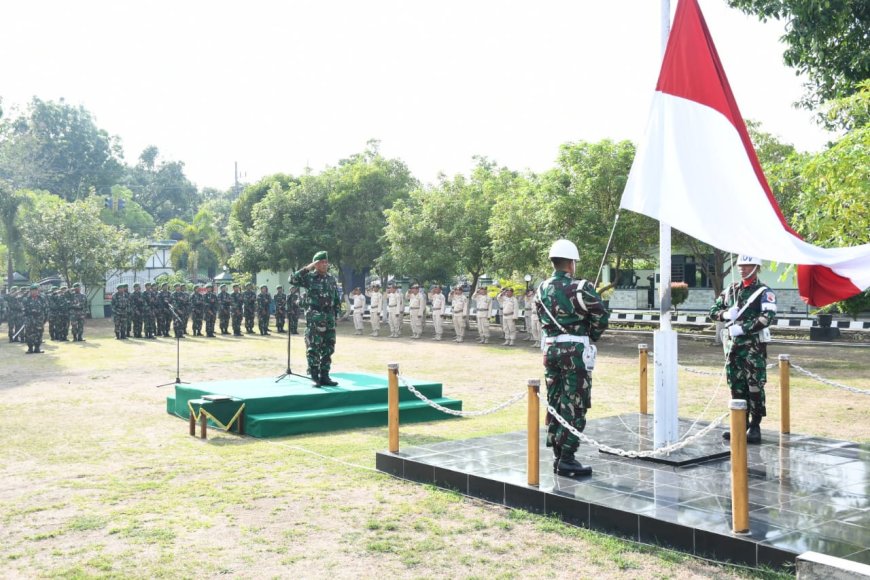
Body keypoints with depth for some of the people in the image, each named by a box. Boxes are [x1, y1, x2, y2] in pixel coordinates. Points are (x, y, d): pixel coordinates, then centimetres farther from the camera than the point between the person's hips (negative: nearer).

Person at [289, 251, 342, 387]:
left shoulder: (332, 279, 11)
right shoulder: (309, 277, -3)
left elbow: (337, 297, 17)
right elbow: (293, 279, -19)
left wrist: (336, 312, 10)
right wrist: (307, 268, -18)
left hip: (329, 317, 5)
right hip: (314, 316, -5)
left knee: (328, 347, 6)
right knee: (313, 347, -6)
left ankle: (324, 376, 13)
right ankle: (314, 377, -2)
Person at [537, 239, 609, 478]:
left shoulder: (543, 288, 7)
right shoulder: (580, 288, -12)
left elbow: (542, 317, 12)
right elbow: (601, 317, -10)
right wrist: (591, 337, 7)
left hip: (550, 348, 7)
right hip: (575, 350, -6)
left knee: (554, 403, 13)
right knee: (574, 405, -1)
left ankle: (557, 455, 20)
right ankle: (566, 460, -1)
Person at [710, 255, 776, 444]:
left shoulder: (763, 292, -5)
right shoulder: (731, 290, 14)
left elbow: (768, 317, -19)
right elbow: (713, 311, 17)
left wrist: (742, 328, -21)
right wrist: (726, 314, -5)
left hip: (754, 346, -6)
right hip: (733, 346, 6)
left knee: (755, 388, -3)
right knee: (737, 387, 10)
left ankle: (755, 427, 3)